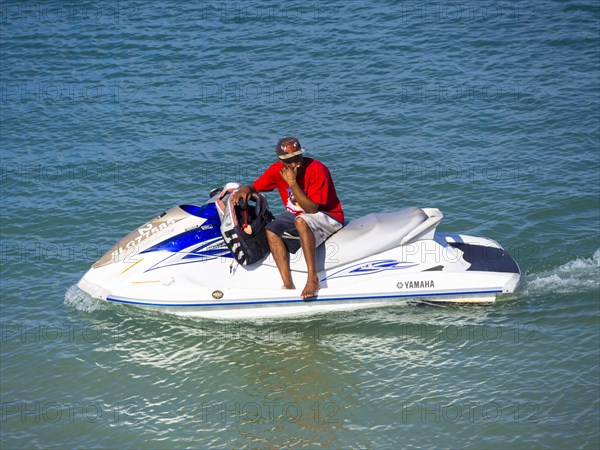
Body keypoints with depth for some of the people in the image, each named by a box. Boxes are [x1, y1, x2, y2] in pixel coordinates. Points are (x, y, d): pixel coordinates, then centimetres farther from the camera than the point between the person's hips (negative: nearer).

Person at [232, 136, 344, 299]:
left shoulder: (317, 169, -23)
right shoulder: (277, 170, -6)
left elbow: (311, 209, -27)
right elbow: (255, 187, 3)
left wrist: (292, 183, -33)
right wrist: (244, 190, -21)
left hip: (329, 217, -7)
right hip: (296, 215, 7)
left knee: (301, 221, -37)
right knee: (271, 230, -18)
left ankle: (313, 279, -39)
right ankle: (288, 284, -25)